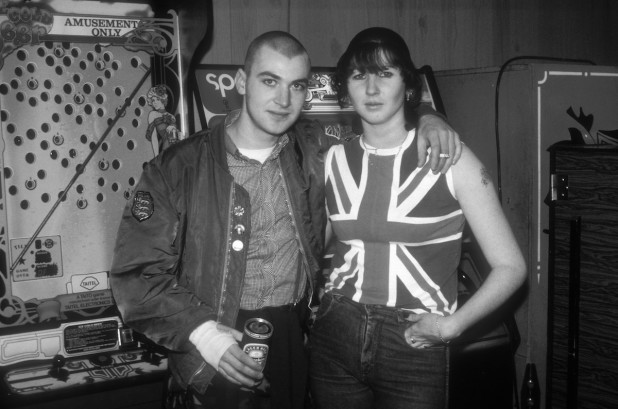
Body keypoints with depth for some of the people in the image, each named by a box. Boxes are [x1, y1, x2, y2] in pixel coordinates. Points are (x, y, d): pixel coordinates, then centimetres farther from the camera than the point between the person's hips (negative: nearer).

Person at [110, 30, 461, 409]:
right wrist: (200, 330, -20)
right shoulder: (177, 168, -10)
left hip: (298, 345, 4)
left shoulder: (314, 148, 0)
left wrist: (426, 121, -3)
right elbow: (137, 271, -9)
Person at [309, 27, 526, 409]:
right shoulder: (334, 160, 2)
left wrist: (450, 324, -15)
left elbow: (511, 267, -6)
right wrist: (320, 298, 2)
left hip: (413, 349, -3)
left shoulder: (450, 159, -8)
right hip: (334, 338, 3)